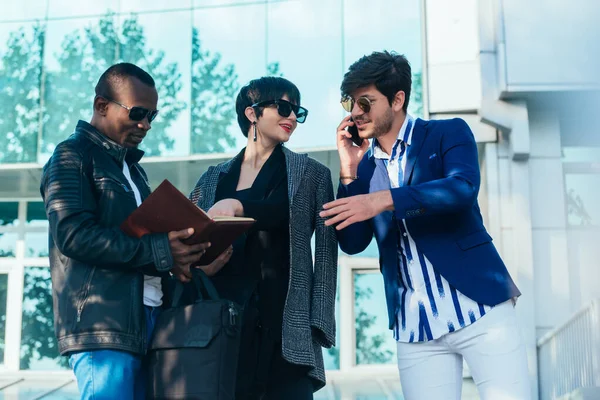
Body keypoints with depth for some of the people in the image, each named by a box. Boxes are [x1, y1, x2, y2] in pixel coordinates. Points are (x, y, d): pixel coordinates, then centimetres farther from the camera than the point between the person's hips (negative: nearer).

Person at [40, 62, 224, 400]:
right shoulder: (72, 156, -2)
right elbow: (73, 233, -16)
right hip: (104, 322, -8)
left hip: (148, 318, 8)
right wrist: (159, 252, -20)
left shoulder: (133, 166, 23)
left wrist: (179, 252, 0)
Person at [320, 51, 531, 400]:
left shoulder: (448, 133, 1)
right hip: (414, 325, 4)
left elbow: (463, 187, -19)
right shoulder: (365, 165, 12)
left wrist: (385, 199, -29)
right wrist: (349, 172, -4)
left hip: (478, 306, -3)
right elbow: (352, 243, 6)